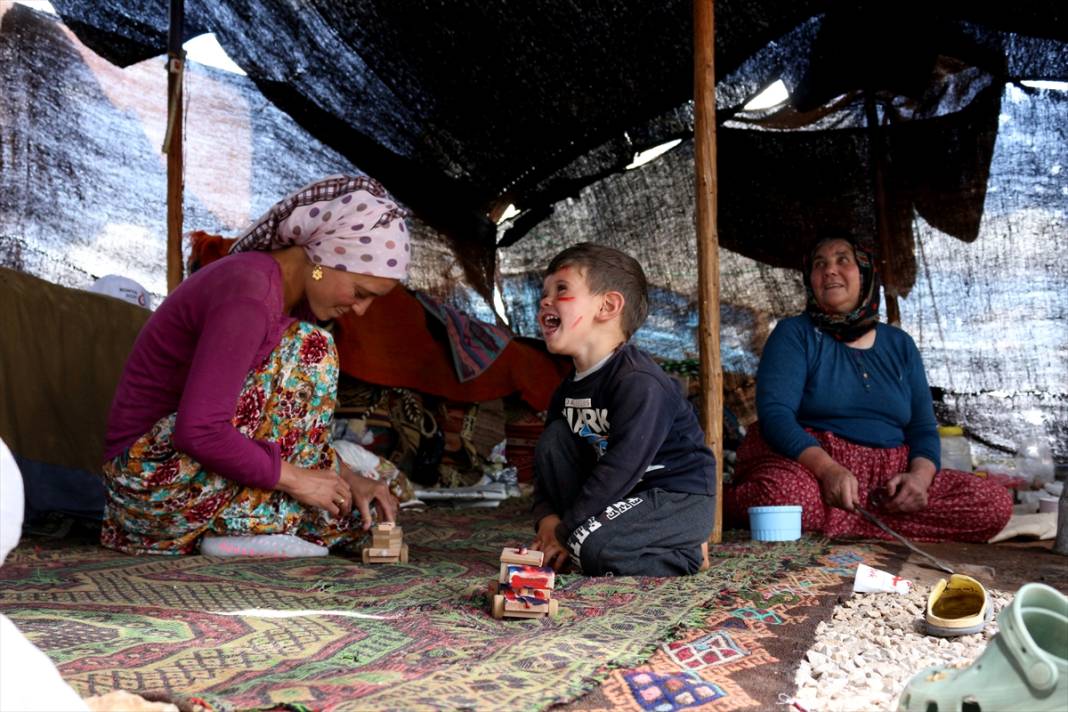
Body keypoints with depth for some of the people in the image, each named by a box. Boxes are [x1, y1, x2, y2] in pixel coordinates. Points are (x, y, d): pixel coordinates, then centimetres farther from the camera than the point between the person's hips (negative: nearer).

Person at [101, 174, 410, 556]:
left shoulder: (291, 295, 5)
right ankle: (252, 525, -14)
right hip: (155, 477, -9)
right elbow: (198, 432, -30)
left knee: (364, 505, 8)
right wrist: (295, 477, -21)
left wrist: (347, 478, 0)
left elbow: (294, 422, 12)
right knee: (310, 352, -19)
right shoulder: (249, 295, -25)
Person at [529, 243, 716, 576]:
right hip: (624, 494, 8)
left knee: (594, 547, -30)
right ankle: (579, 537, -4)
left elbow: (621, 469, -27)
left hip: (681, 499, -8)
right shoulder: (568, 391, 6)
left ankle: (689, 555, -5)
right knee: (552, 438, -4)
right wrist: (547, 518, -11)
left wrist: (564, 531, -21)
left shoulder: (639, 383, -23)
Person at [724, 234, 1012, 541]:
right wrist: (827, 468, -28)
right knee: (783, 494, -41)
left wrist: (920, 475, -9)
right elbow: (775, 412, -11)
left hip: (886, 480, 6)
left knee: (995, 503, -16)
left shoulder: (899, 344, 18)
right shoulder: (795, 333, 4)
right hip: (807, 463, -5)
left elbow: (923, 428, 14)